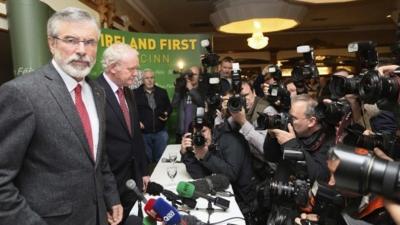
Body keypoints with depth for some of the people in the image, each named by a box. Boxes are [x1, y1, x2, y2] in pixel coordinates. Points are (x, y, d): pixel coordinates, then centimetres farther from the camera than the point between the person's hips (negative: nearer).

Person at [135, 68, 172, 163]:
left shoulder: (162, 92, 9)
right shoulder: (136, 93, -1)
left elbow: (169, 107, 15)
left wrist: (166, 114, -4)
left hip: (160, 131, 2)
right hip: (144, 132, -2)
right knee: (147, 159, 12)